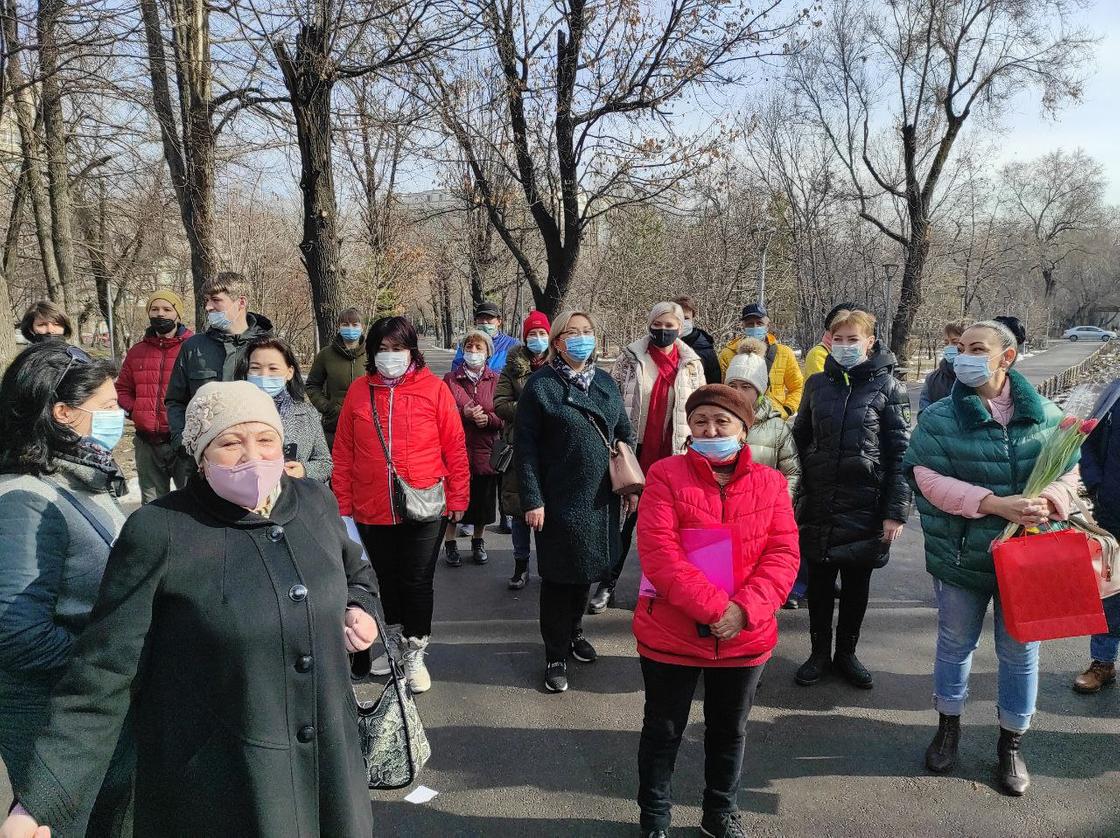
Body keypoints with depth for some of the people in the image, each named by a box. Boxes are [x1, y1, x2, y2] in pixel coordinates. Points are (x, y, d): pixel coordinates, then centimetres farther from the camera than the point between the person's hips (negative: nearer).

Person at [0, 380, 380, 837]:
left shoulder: (315, 501, -2)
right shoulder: (159, 531, -16)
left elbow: (355, 571, 19)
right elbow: (105, 675, -14)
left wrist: (360, 610, -1)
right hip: (214, 787, -4)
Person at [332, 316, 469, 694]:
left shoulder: (434, 388, -5)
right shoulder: (359, 390, 2)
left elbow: (455, 447, -3)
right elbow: (343, 452, 4)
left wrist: (458, 498, -3)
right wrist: (343, 503, 4)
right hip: (372, 510, 3)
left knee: (417, 581, 6)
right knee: (385, 578, 17)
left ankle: (415, 654, 23)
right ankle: (394, 642, 38)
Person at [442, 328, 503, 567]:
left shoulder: (496, 380, 5)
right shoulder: (450, 379, 4)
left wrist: (489, 418, -18)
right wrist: (463, 414, -18)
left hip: (484, 452, 1)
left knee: (482, 499, 9)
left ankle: (478, 542, 29)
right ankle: (450, 544, 21)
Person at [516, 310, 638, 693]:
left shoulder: (605, 382, 9)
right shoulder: (540, 385, -8)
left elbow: (625, 435, 13)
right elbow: (526, 445, -10)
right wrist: (532, 500, -15)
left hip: (601, 498, 5)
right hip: (559, 500, -5)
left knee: (587, 570, 18)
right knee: (559, 576, 4)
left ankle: (574, 632, 39)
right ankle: (556, 654, 17)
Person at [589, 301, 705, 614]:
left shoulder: (692, 364, 6)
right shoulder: (630, 357, 1)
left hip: (673, 456, 1)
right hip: (634, 452, -1)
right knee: (624, 518, 3)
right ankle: (608, 584, 13)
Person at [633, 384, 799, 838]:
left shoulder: (770, 483, -1)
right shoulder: (665, 475, -10)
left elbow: (783, 555, -7)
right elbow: (659, 554, -19)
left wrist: (745, 609, -22)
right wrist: (715, 606, -26)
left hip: (745, 638, 3)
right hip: (671, 634, -2)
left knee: (730, 731, 21)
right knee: (663, 731, 14)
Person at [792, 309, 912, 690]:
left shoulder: (888, 387, -3)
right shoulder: (818, 383, 5)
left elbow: (901, 453, -6)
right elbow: (799, 440, 11)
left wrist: (896, 511, -11)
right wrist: (794, 496, 5)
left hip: (864, 505, -2)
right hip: (818, 503, 2)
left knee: (857, 583, 11)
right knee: (819, 580, 10)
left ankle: (846, 653, 29)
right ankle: (819, 653, 27)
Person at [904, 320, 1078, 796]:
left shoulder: (1045, 415, -1)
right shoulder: (940, 418, -9)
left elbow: (1070, 469, 5)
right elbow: (928, 478, -16)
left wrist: (1051, 499, -18)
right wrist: (995, 505, -26)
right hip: (961, 557, -1)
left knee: (1019, 652, 13)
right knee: (955, 644, 15)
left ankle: (1011, 743, 34)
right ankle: (948, 727, 38)